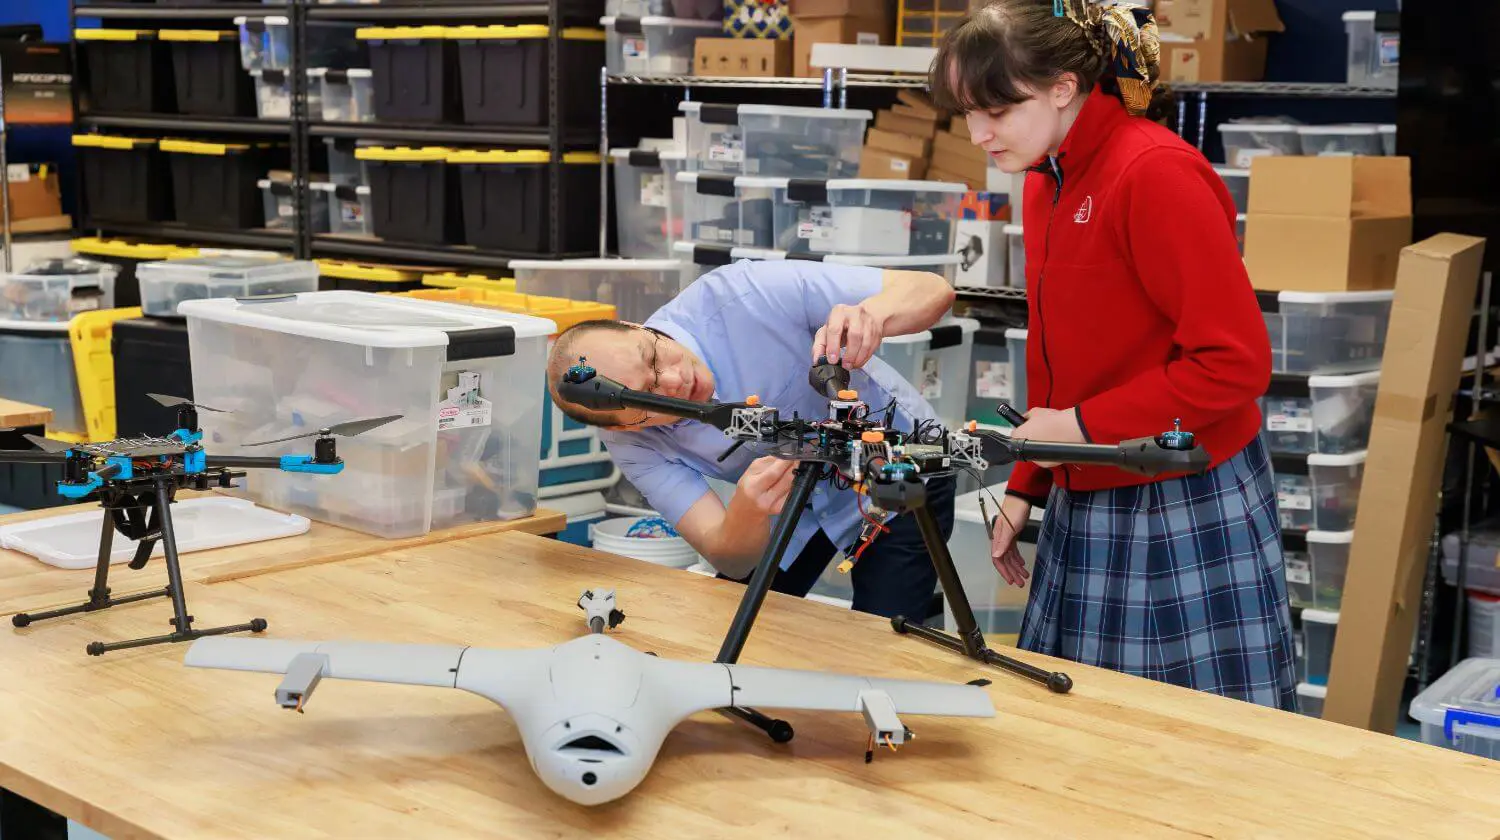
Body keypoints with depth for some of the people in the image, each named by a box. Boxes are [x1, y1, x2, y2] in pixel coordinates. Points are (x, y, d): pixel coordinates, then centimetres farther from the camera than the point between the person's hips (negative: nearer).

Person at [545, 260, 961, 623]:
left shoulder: (743, 295, -34)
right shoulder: (631, 439, -23)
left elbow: (933, 290, -31)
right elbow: (730, 561, -26)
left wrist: (871, 314, -54)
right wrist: (748, 513, -50)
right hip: (794, 505, 3)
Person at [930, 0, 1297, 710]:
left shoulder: (1156, 173, -18)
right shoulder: (1045, 181, 9)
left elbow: (1236, 361, -21)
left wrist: (1082, 425, -17)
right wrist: (1025, 488, 14)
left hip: (1185, 510, -8)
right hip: (1085, 506, 8)